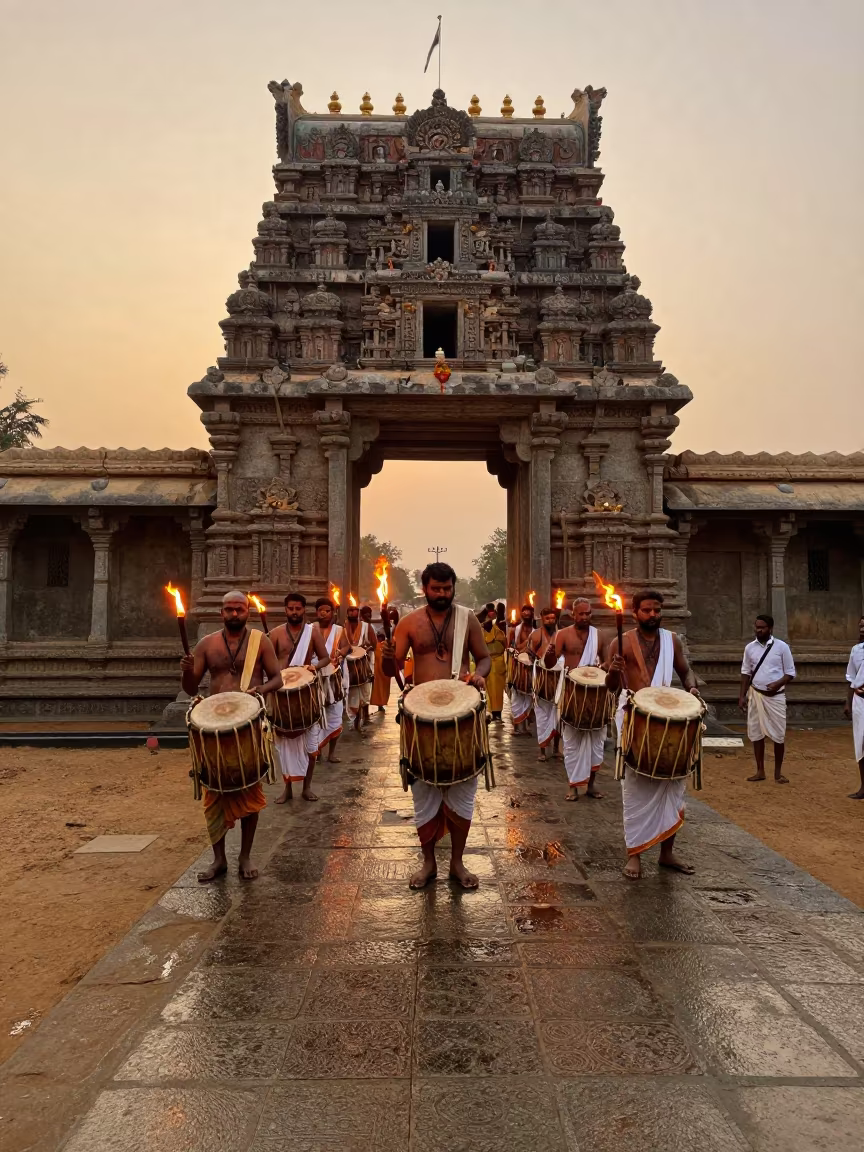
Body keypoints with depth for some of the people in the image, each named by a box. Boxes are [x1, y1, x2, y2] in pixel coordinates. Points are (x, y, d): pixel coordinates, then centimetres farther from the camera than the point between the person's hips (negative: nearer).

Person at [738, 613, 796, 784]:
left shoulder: (781, 646, -7)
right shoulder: (750, 647, 2)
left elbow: (790, 673, -2)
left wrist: (778, 684, -21)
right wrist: (742, 695, 4)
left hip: (776, 696, -3)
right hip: (756, 695, 3)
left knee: (778, 735, 3)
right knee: (756, 733, 7)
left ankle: (778, 772, 18)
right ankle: (760, 771, 18)